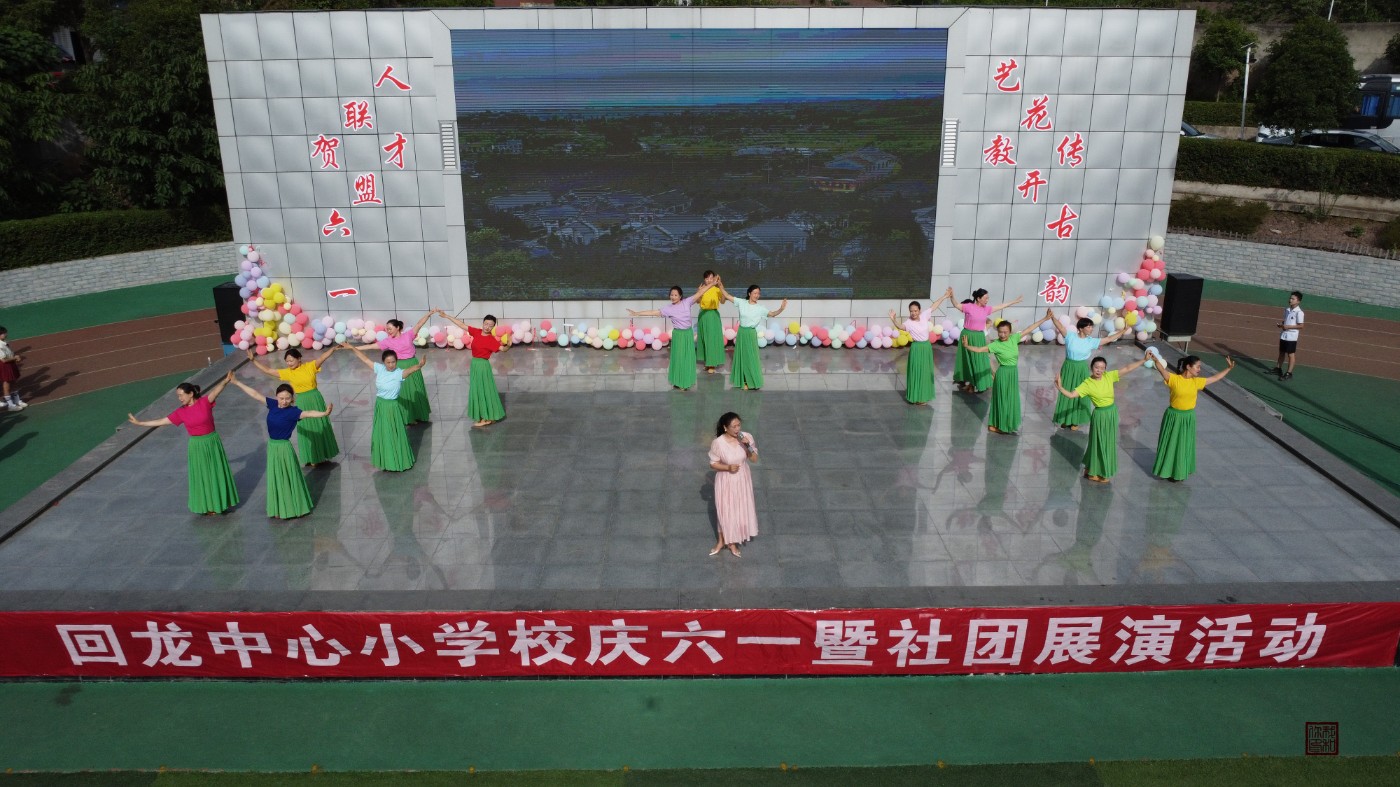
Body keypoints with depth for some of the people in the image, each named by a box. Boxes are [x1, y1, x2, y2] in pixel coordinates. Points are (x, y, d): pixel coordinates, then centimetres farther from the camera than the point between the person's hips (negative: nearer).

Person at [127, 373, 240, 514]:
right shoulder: (180, 412, -3)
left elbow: (216, 390, -30)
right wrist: (139, 423, 6)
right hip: (197, 446, 2)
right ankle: (208, 505, 21)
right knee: (201, 476, 8)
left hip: (213, 442, -2)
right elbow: (161, 421, 4)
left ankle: (220, 502, 24)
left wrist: (226, 380, -48)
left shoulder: (205, 402, -11)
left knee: (217, 473, 9)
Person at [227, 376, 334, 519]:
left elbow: (308, 413, -38)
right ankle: (280, 509, 32)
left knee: (288, 478, 7)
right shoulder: (273, 404, -4)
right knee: (276, 479, 17)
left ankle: (292, 508, 22)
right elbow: (255, 394, 5)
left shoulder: (292, 411, -20)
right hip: (272, 446, 6)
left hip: (284, 448, -6)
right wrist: (237, 382, 11)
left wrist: (324, 413, -57)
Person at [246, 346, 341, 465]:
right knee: (307, 430, 8)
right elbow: (267, 371, 1)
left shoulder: (310, 366, -8)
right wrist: (253, 360, -2)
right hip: (302, 403, 1)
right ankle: (313, 457, 19)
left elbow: (323, 357, -23)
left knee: (321, 427, 12)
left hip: (316, 400, -1)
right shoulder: (287, 373, -3)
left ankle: (323, 455, 29)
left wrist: (333, 349, -40)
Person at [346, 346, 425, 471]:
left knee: (394, 435, 6)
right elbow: (365, 359, 5)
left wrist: (419, 366, -62)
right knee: (382, 434, 18)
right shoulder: (379, 368, -6)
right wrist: (352, 347, 12)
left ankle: (398, 461, 22)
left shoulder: (399, 373, -20)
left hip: (393, 407, -5)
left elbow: (411, 370, -40)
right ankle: (385, 460, 35)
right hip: (380, 406, 5)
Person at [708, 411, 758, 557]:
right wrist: (728, 467, -27)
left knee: (740, 511, 16)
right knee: (724, 512, 13)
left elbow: (754, 459, -9)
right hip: (726, 481, -3)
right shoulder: (718, 443, -23)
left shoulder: (747, 437, -15)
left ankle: (732, 542, 38)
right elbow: (713, 464, -11)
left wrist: (748, 446, -26)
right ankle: (721, 541, 38)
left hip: (742, 480, 3)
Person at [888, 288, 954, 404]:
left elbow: (933, 306, 8)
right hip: (917, 348, -6)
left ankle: (923, 395, 29)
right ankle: (917, 397, 9)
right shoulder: (909, 322, -18)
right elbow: (901, 326, -39)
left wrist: (945, 296, 16)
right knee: (917, 372, -1)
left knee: (926, 371, 15)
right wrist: (894, 320, -59)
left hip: (927, 346, 6)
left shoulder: (924, 316, -4)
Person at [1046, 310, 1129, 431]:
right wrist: (1052, 317, -43)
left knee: (1079, 395, 9)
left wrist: (1122, 331, -3)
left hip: (1082, 370, 2)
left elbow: (1109, 339, 0)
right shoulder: (1070, 336, -12)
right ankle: (1065, 419, 27)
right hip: (1069, 368, -1)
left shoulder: (1091, 341, -4)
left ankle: (1076, 421, 24)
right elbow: (1060, 326, -25)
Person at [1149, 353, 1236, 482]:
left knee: (1185, 445, 14)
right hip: (1174, 417, -4)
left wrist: (1229, 368, 10)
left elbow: (1215, 377, 11)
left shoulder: (1197, 381, 0)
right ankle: (1168, 470, 22)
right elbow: (1161, 369, -28)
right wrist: (1155, 358, -46)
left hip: (1189, 418, 4)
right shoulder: (1174, 379, -14)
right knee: (1170, 444, 8)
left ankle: (1181, 471, 29)